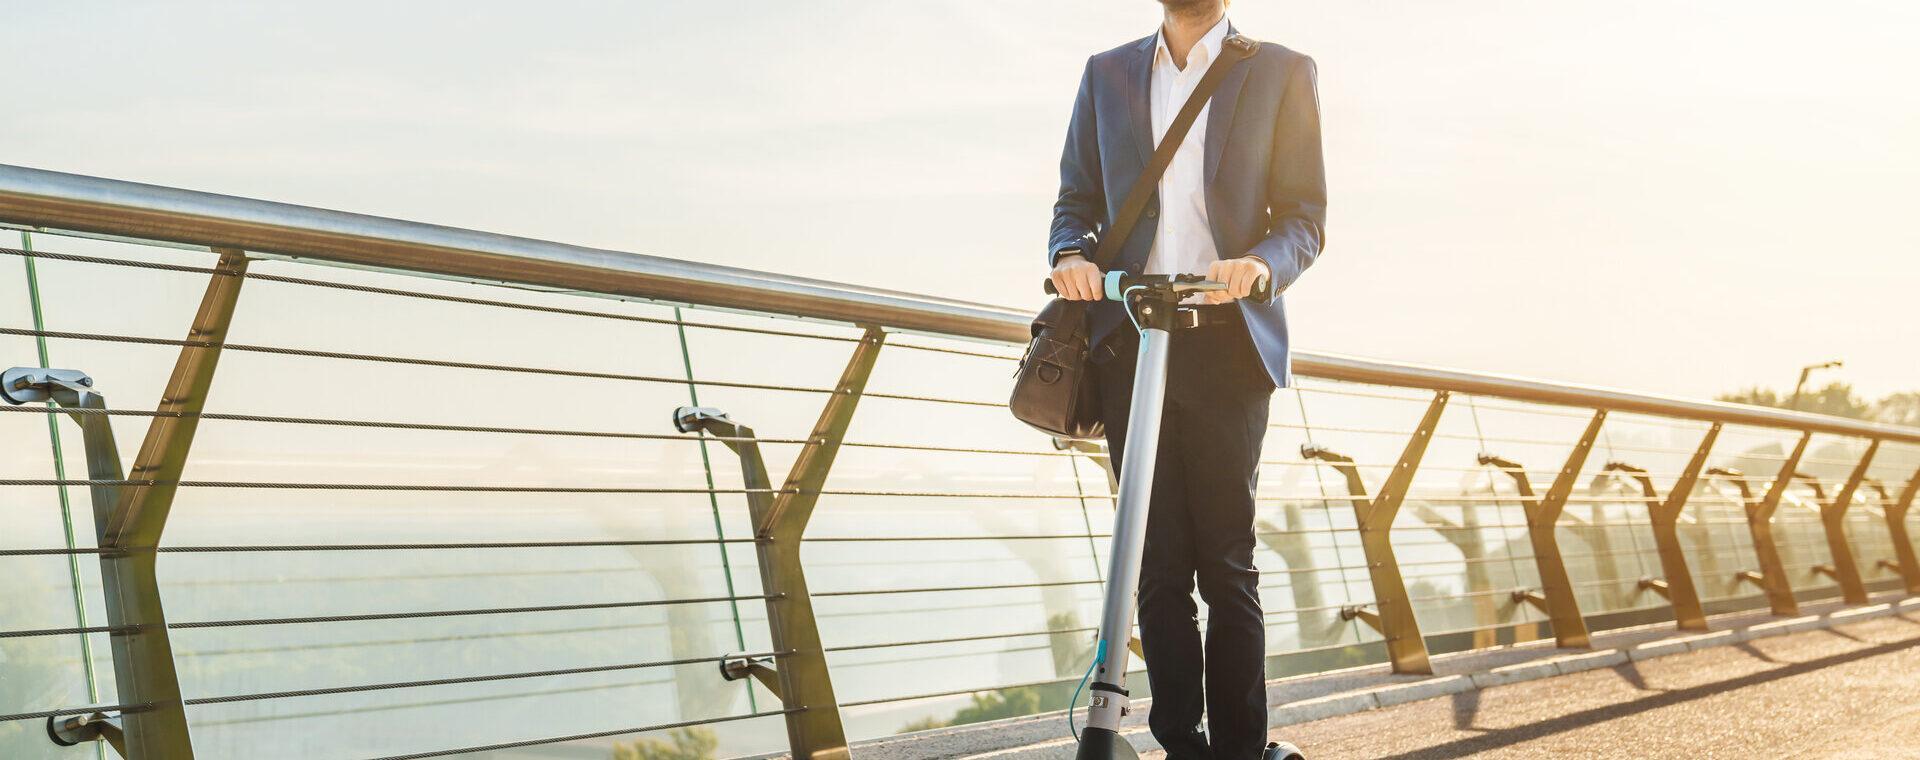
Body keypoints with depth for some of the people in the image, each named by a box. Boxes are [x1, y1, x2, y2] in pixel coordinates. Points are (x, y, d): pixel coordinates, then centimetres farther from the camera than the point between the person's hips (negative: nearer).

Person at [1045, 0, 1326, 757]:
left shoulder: (1281, 72, 8)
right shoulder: (1106, 73, 16)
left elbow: (1305, 217, 3)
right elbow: (1076, 199, 16)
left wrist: (1259, 263, -18)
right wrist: (1070, 254, -7)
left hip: (1225, 345, -2)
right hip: (1128, 344, 2)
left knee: (1226, 564, 0)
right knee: (1158, 563, 2)